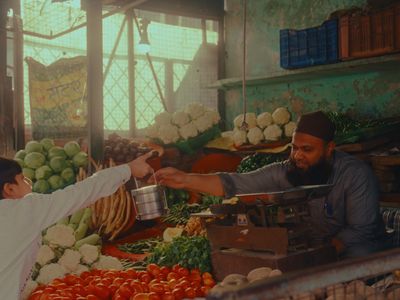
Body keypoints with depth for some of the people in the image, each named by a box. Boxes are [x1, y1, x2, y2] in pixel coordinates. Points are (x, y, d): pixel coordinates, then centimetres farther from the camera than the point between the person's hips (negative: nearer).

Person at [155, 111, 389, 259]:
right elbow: (236, 184, -18)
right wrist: (186, 180, -31)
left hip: (356, 245, -2)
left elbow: (360, 230, -20)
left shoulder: (356, 175, -20)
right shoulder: (284, 173, -12)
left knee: (357, 257, -35)